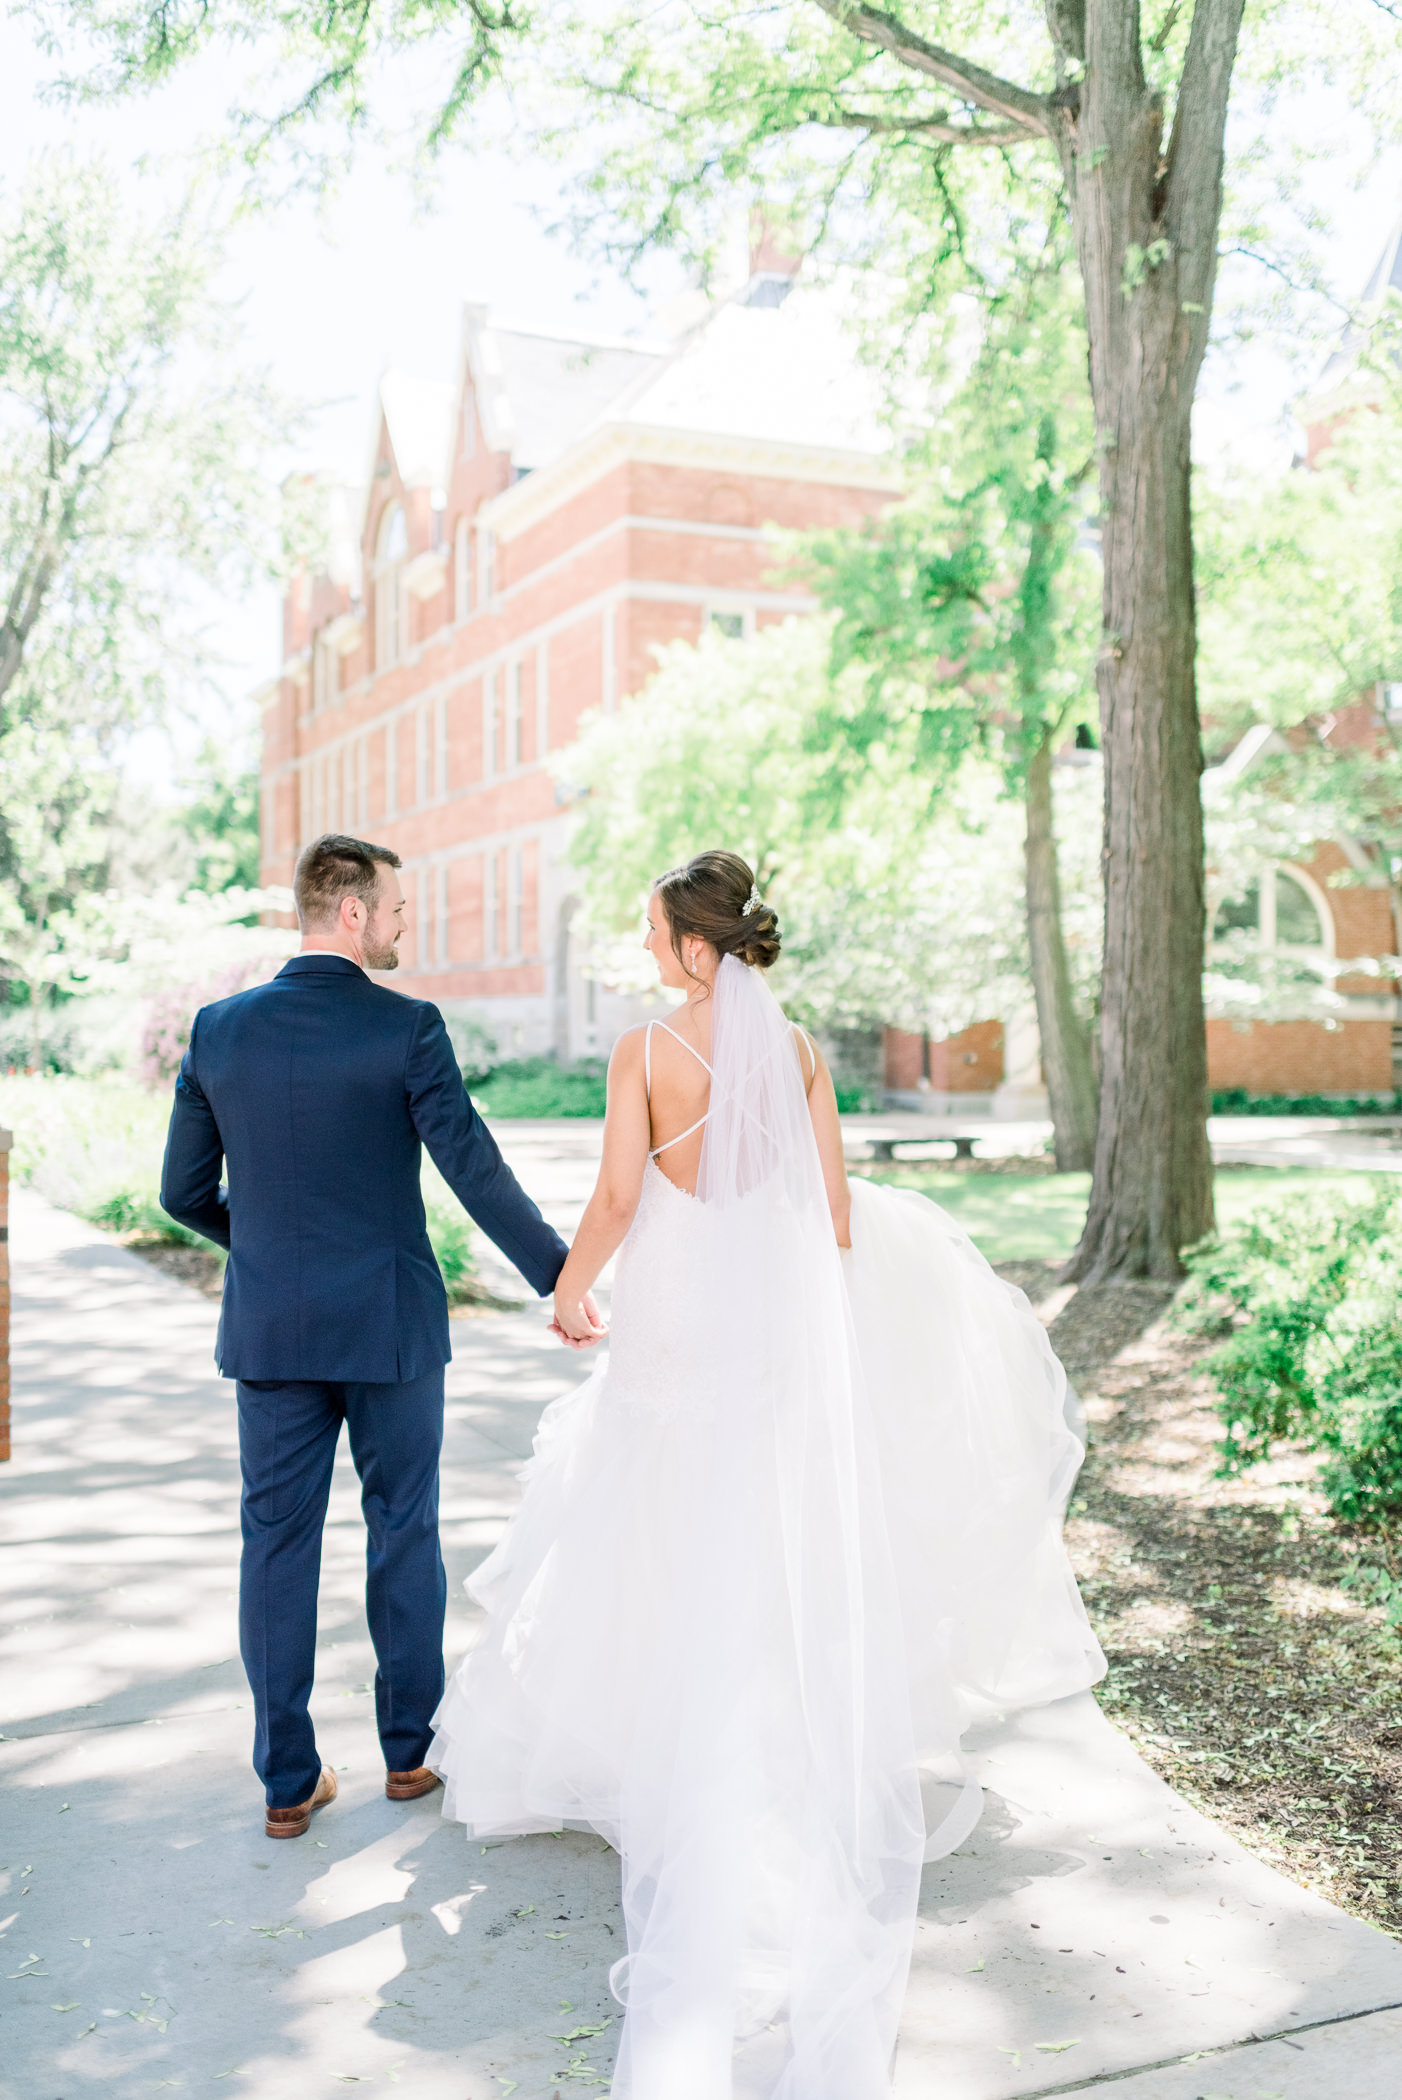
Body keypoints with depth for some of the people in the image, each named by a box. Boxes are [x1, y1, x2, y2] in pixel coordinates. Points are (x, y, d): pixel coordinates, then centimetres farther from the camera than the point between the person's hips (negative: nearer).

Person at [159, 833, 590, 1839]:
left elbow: (183, 1191, 5)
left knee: (278, 1542, 10)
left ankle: (289, 1781, 17)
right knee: (404, 1532, 13)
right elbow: (475, 1170, -16)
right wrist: (560, 1273, -7)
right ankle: (410, 1747, 25)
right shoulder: (407, 1028, -12)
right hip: (389, 1322, -3)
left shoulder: (218, 1028, 0)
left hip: (268, 1329, 3)